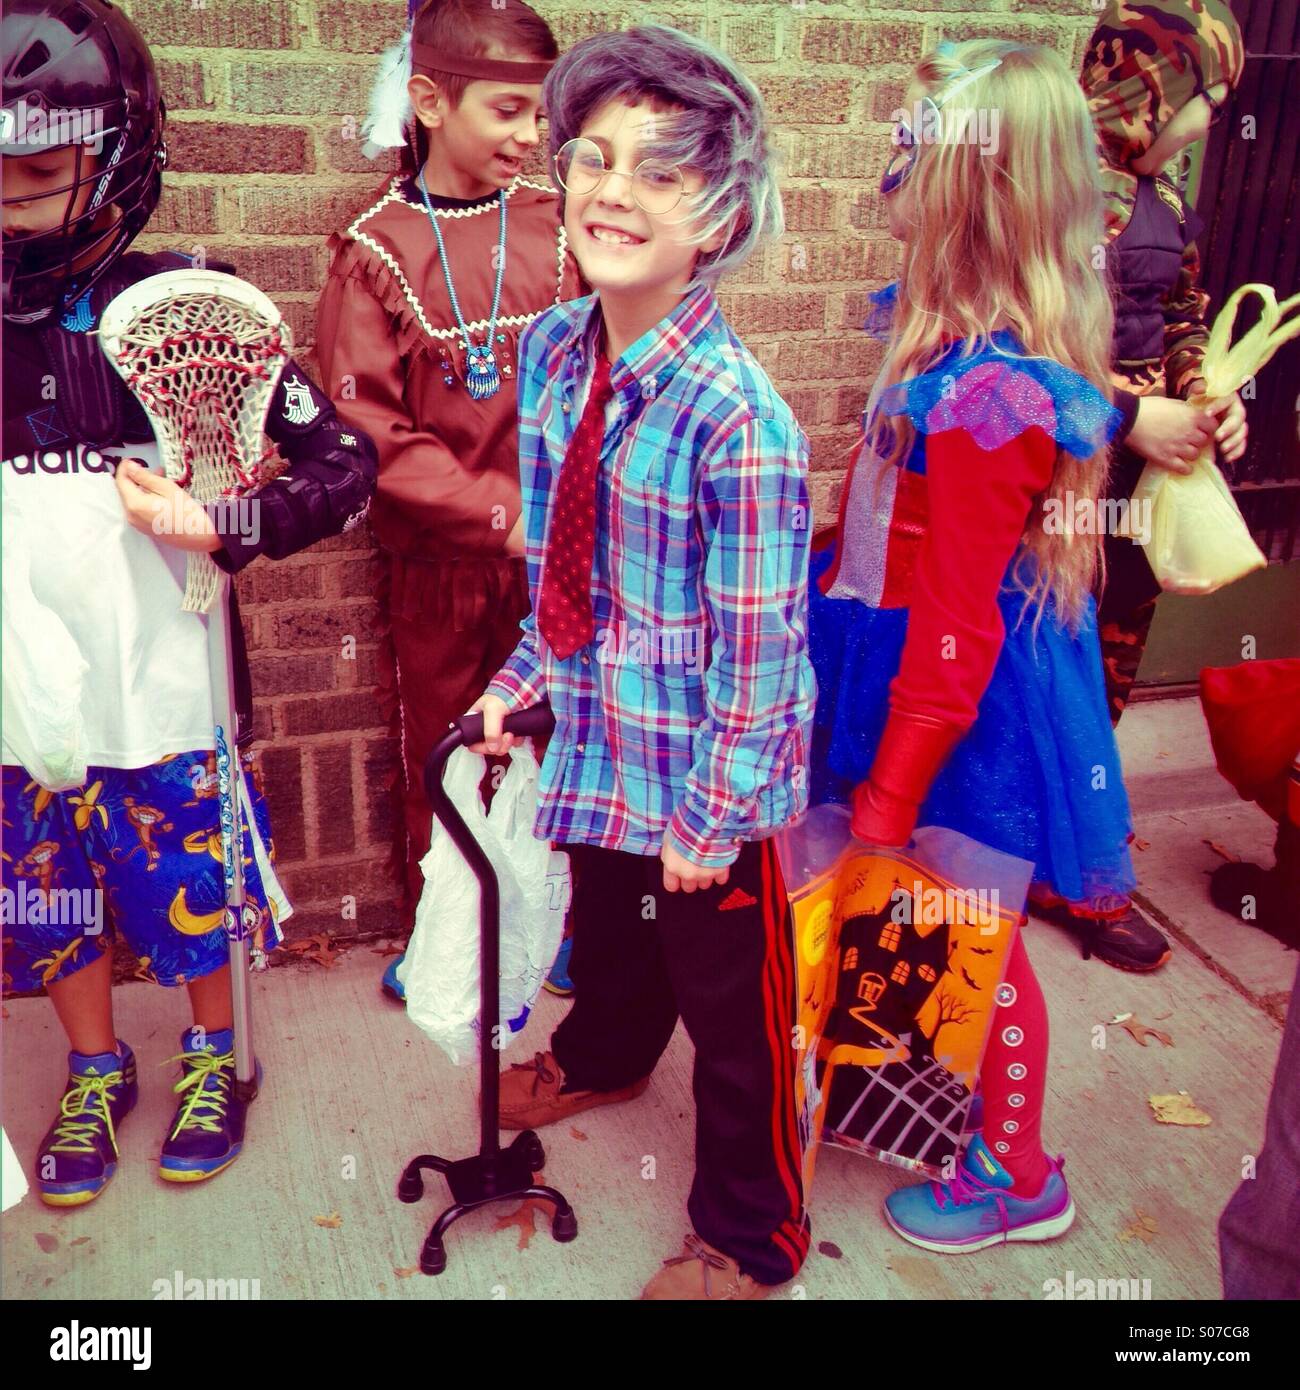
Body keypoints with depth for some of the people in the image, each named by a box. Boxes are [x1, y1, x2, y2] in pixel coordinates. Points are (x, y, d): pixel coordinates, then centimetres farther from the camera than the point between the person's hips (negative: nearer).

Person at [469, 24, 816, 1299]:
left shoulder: (736, 418, -26)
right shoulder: (550, 349, -4)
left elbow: (757, 647, -21)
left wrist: (708, 818, -17)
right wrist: (524, 674, 5)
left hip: (707, 780, -6)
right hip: (600, 738, 7)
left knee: (732, 1007, 13)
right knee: (606, 927, 32)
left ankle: (747, 1236, 38)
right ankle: (602, 1057, 65)